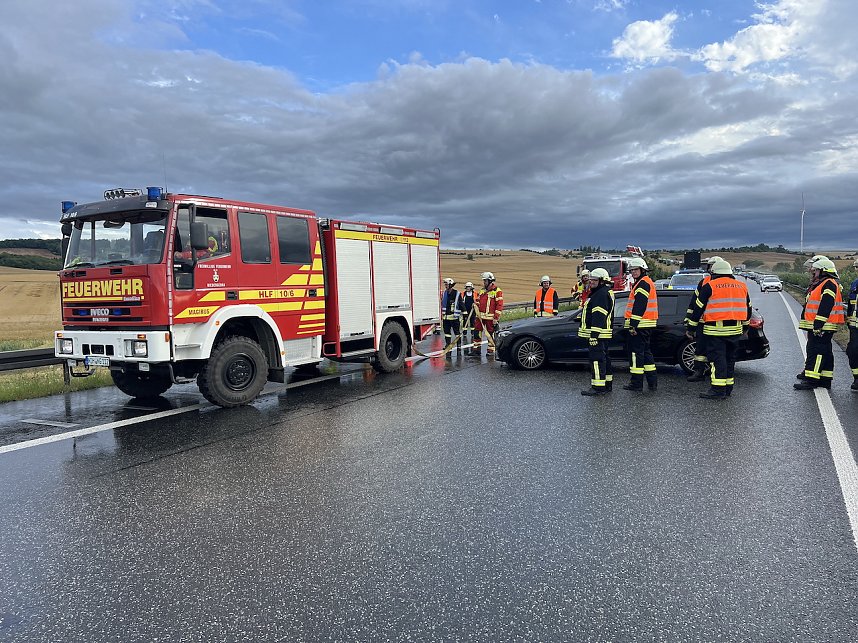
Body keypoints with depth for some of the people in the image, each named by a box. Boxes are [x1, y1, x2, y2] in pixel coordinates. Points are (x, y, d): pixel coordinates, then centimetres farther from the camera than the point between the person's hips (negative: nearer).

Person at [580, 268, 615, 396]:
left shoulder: (601, 294, -16)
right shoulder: (606, 293, 21)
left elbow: (599, 317, -23)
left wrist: (594, 335, -26)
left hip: (598, 333, -12)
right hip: (603, 334, 12)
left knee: (597, 359, -11)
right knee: (603, 358, 16)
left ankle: (598, 387, -11)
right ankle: (607, 384, 24)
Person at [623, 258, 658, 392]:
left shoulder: (643, 284, -13)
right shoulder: (648, 282, 21)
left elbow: (639, 307, -21)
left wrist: (633, 325, -22)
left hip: (640, 325, -11)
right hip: (646, 325, 11)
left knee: (636, 352, -5)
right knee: (646, 351, 16)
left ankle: (636, 383, -1)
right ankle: (652, 382, 20)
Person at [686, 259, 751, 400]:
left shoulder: (710, 286, -3)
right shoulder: (742, 286, 15)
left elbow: (698, 308, -3)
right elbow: (748, 308, 24)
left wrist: (690, 328, 2)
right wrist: (744, 325, 36)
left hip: (716, 330, -6)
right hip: (735, 330, 6)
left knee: (717, 358, -5)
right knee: (729, 359, 14)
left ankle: (718, 389, -10)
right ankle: (728, 388, 20)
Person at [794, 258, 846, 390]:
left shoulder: (829, 284, -13)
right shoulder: (821, 284, 21)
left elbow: (825, 307, -23)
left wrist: (818, 325, -26)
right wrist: (815, 326, 27)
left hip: (822, 327, -11)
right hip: (817, 326, 11)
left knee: (815, 352, -12)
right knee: (825, 353, 13)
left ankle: (811, 380, -13)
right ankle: (826, 380, 19)